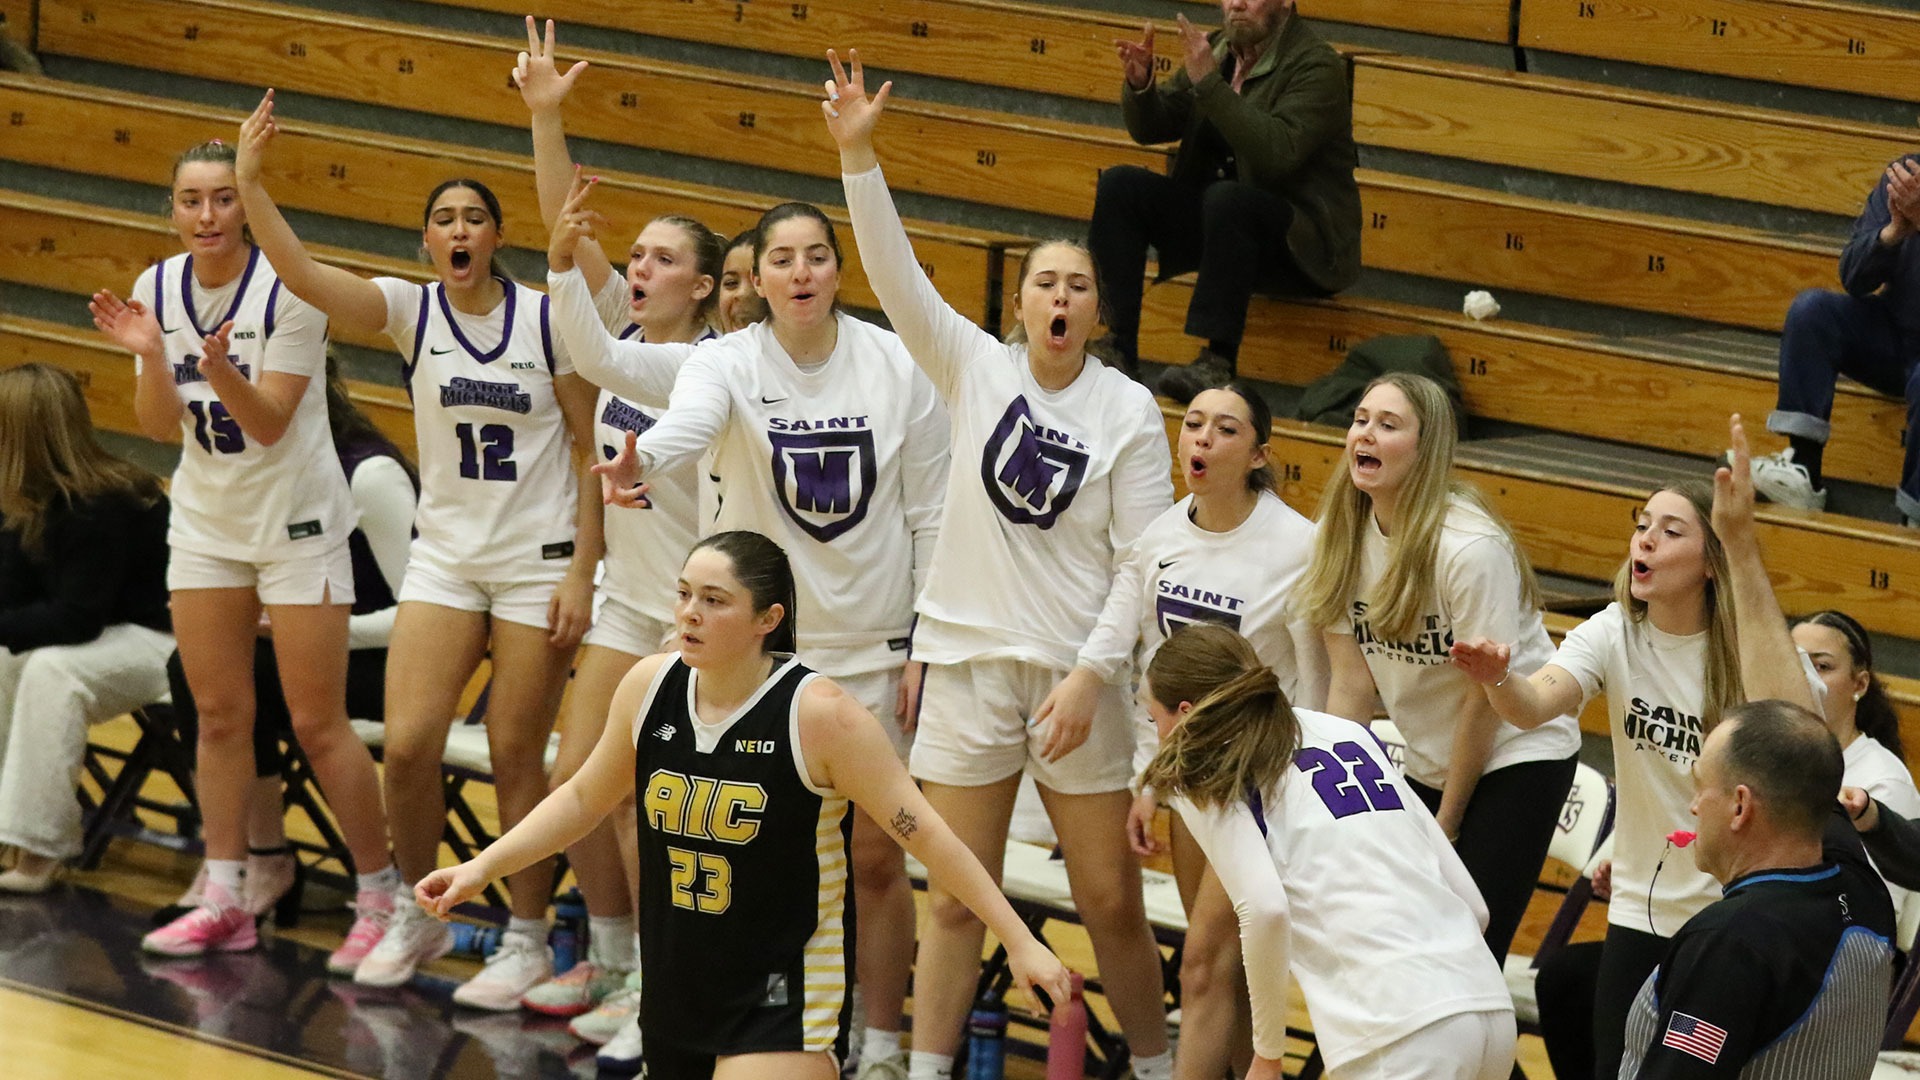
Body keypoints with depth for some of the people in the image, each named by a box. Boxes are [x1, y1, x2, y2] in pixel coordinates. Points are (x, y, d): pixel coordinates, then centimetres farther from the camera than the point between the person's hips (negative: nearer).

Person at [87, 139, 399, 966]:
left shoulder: (288, 289, -17)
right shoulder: (158, 288, -2)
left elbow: (269, 424, -20)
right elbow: (162, 426, -1)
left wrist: (218, 368, -37)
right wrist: (149, 355, -18)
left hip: (295, 520, -5)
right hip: (205, 520, 5)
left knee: (318, 724, -4)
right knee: (219, 717, 8)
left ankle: (381, 897, 7)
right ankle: (223, 903, 15)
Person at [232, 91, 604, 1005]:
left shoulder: (546, 318, -6)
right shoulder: (410, 311, -1)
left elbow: (596, 447, -4)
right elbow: (300, 273, -17)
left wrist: (582, 570, -9)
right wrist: (249, 182, -30)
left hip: (537, 563, -3)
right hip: (444, 558, 3)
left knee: (517, 757, 0)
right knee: (406, 744, -7)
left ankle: (527, 939, 14)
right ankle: (420, 914, 15)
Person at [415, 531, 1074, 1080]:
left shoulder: (819, 714, -17)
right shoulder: (649, 687, -2)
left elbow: (925, 836, -13)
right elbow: (585, 798, 15)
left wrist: (1019, 941, -14)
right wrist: (483, 868, 8)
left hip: (784, 1004, -6)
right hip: (676, 999, 6)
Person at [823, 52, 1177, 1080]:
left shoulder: (1129, 412, -5)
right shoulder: (976, 369, 0)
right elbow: (895, 274, -12)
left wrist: (1090, 677, -14)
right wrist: (857, 154, -24)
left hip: (1076, 671, -1)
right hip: (968, 658, 1)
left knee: (1111, 900, 6)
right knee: (955, 898, 5)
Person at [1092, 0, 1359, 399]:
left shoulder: (1318, 67, -13)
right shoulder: (1220, 49, 9)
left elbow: (1279, 153, -28)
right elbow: (1150, 128, 12)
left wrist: (1209, 83, -31)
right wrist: (1140, 84, -11)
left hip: (1304, 243, -7)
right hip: (1215, 217, 7)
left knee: (1225, 198, -36)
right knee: (1120, 185, -11)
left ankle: (1217, 363, -37)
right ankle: (1114, 348, -17)